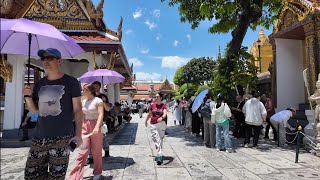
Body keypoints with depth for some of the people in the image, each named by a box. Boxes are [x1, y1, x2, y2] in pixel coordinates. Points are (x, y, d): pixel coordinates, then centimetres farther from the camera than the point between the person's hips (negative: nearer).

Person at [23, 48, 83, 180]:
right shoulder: (39, 84, 13)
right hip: (39, 137, 5)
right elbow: (34, 110, 18)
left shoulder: (71, 82, -2)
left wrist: (78, 134, -10)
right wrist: (28, 97, -2)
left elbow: (77, 109, -3)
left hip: (62, 137, -5)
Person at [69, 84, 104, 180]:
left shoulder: (98, 101, -8)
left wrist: (97, 127, -33)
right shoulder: (83, 101, 11)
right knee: (83, 151, -1)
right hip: (85, 126, 5)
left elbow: (101, 115, -19)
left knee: (96, 151, 7)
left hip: (95, 126, -5)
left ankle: (97, 172, 25)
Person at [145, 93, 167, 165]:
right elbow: (149, 114, 20)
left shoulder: (163, 106, -1)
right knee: (156, 140, -8)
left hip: (161, 124, -1)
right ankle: (160, 156, -7)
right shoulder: (152, 105, 5)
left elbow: (165, 114, -18)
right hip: (153, 125, 1)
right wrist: (146, 121, 33)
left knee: (161, 140, 8)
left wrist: (162, 117, -39)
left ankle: (159, 154, 21)